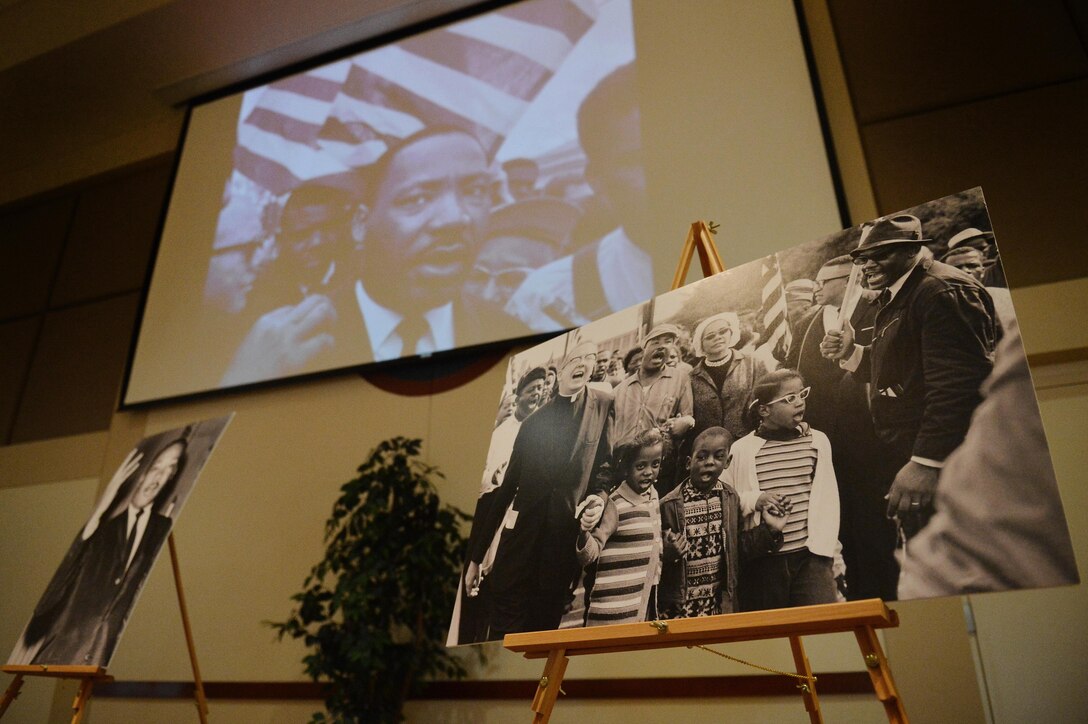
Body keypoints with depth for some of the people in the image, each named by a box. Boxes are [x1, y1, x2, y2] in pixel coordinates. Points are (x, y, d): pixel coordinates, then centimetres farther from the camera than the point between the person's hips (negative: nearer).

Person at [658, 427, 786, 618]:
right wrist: (668, 553, -31)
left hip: (718, 602, 4)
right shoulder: (670, 504, -16)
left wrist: (768, 530, 0)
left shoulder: (730, 498, 0)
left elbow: (737, 547, 8)